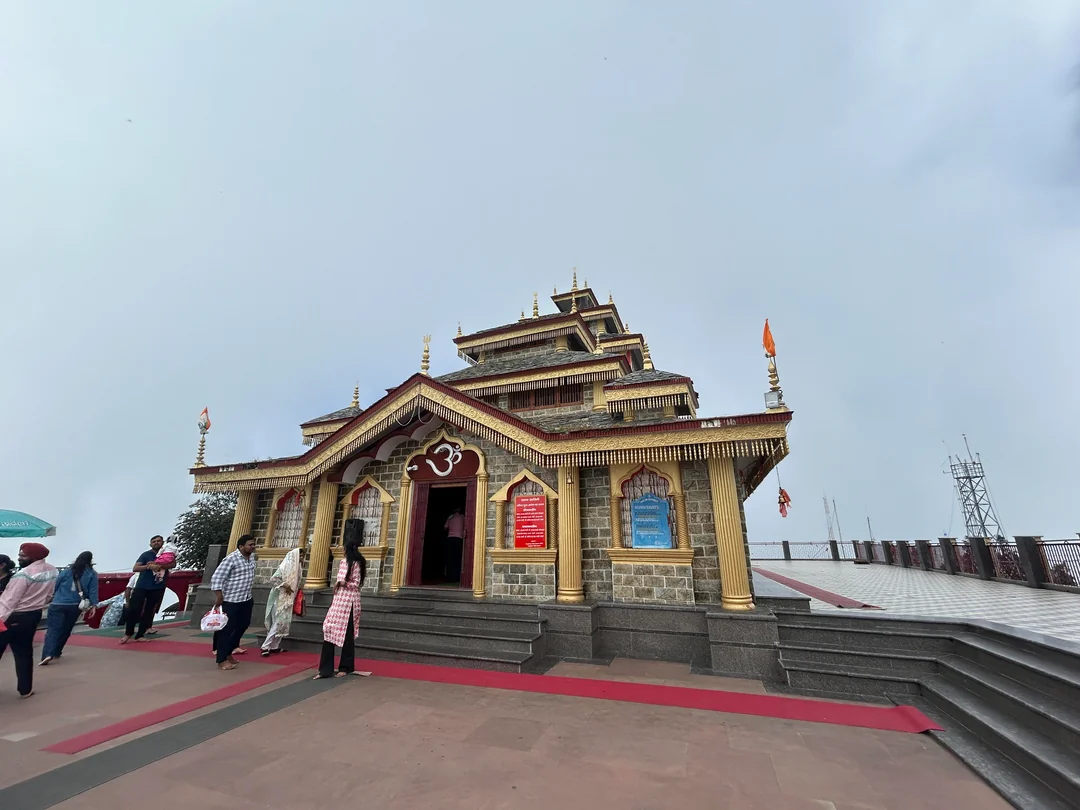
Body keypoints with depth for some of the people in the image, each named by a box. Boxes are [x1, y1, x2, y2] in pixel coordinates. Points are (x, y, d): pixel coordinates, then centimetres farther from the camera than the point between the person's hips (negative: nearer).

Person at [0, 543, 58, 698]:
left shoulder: (24, 574, -20)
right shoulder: (52, 571, 2)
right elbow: (48, 595, 11)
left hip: (13, 618, -7)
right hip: (33, 616, 7)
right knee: (24, 653, 17)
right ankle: (25, 689, 22)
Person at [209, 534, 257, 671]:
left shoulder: (251, 557, 5)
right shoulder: (231, 559, -20)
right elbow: (216, 578, -19)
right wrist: (219, 597, -20)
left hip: (246, 599, 8)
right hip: (230, 600, -8)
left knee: (243, 625, 16)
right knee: (226, 629, 1)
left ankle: (227, 651, 33)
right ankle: (222, 660, 13)